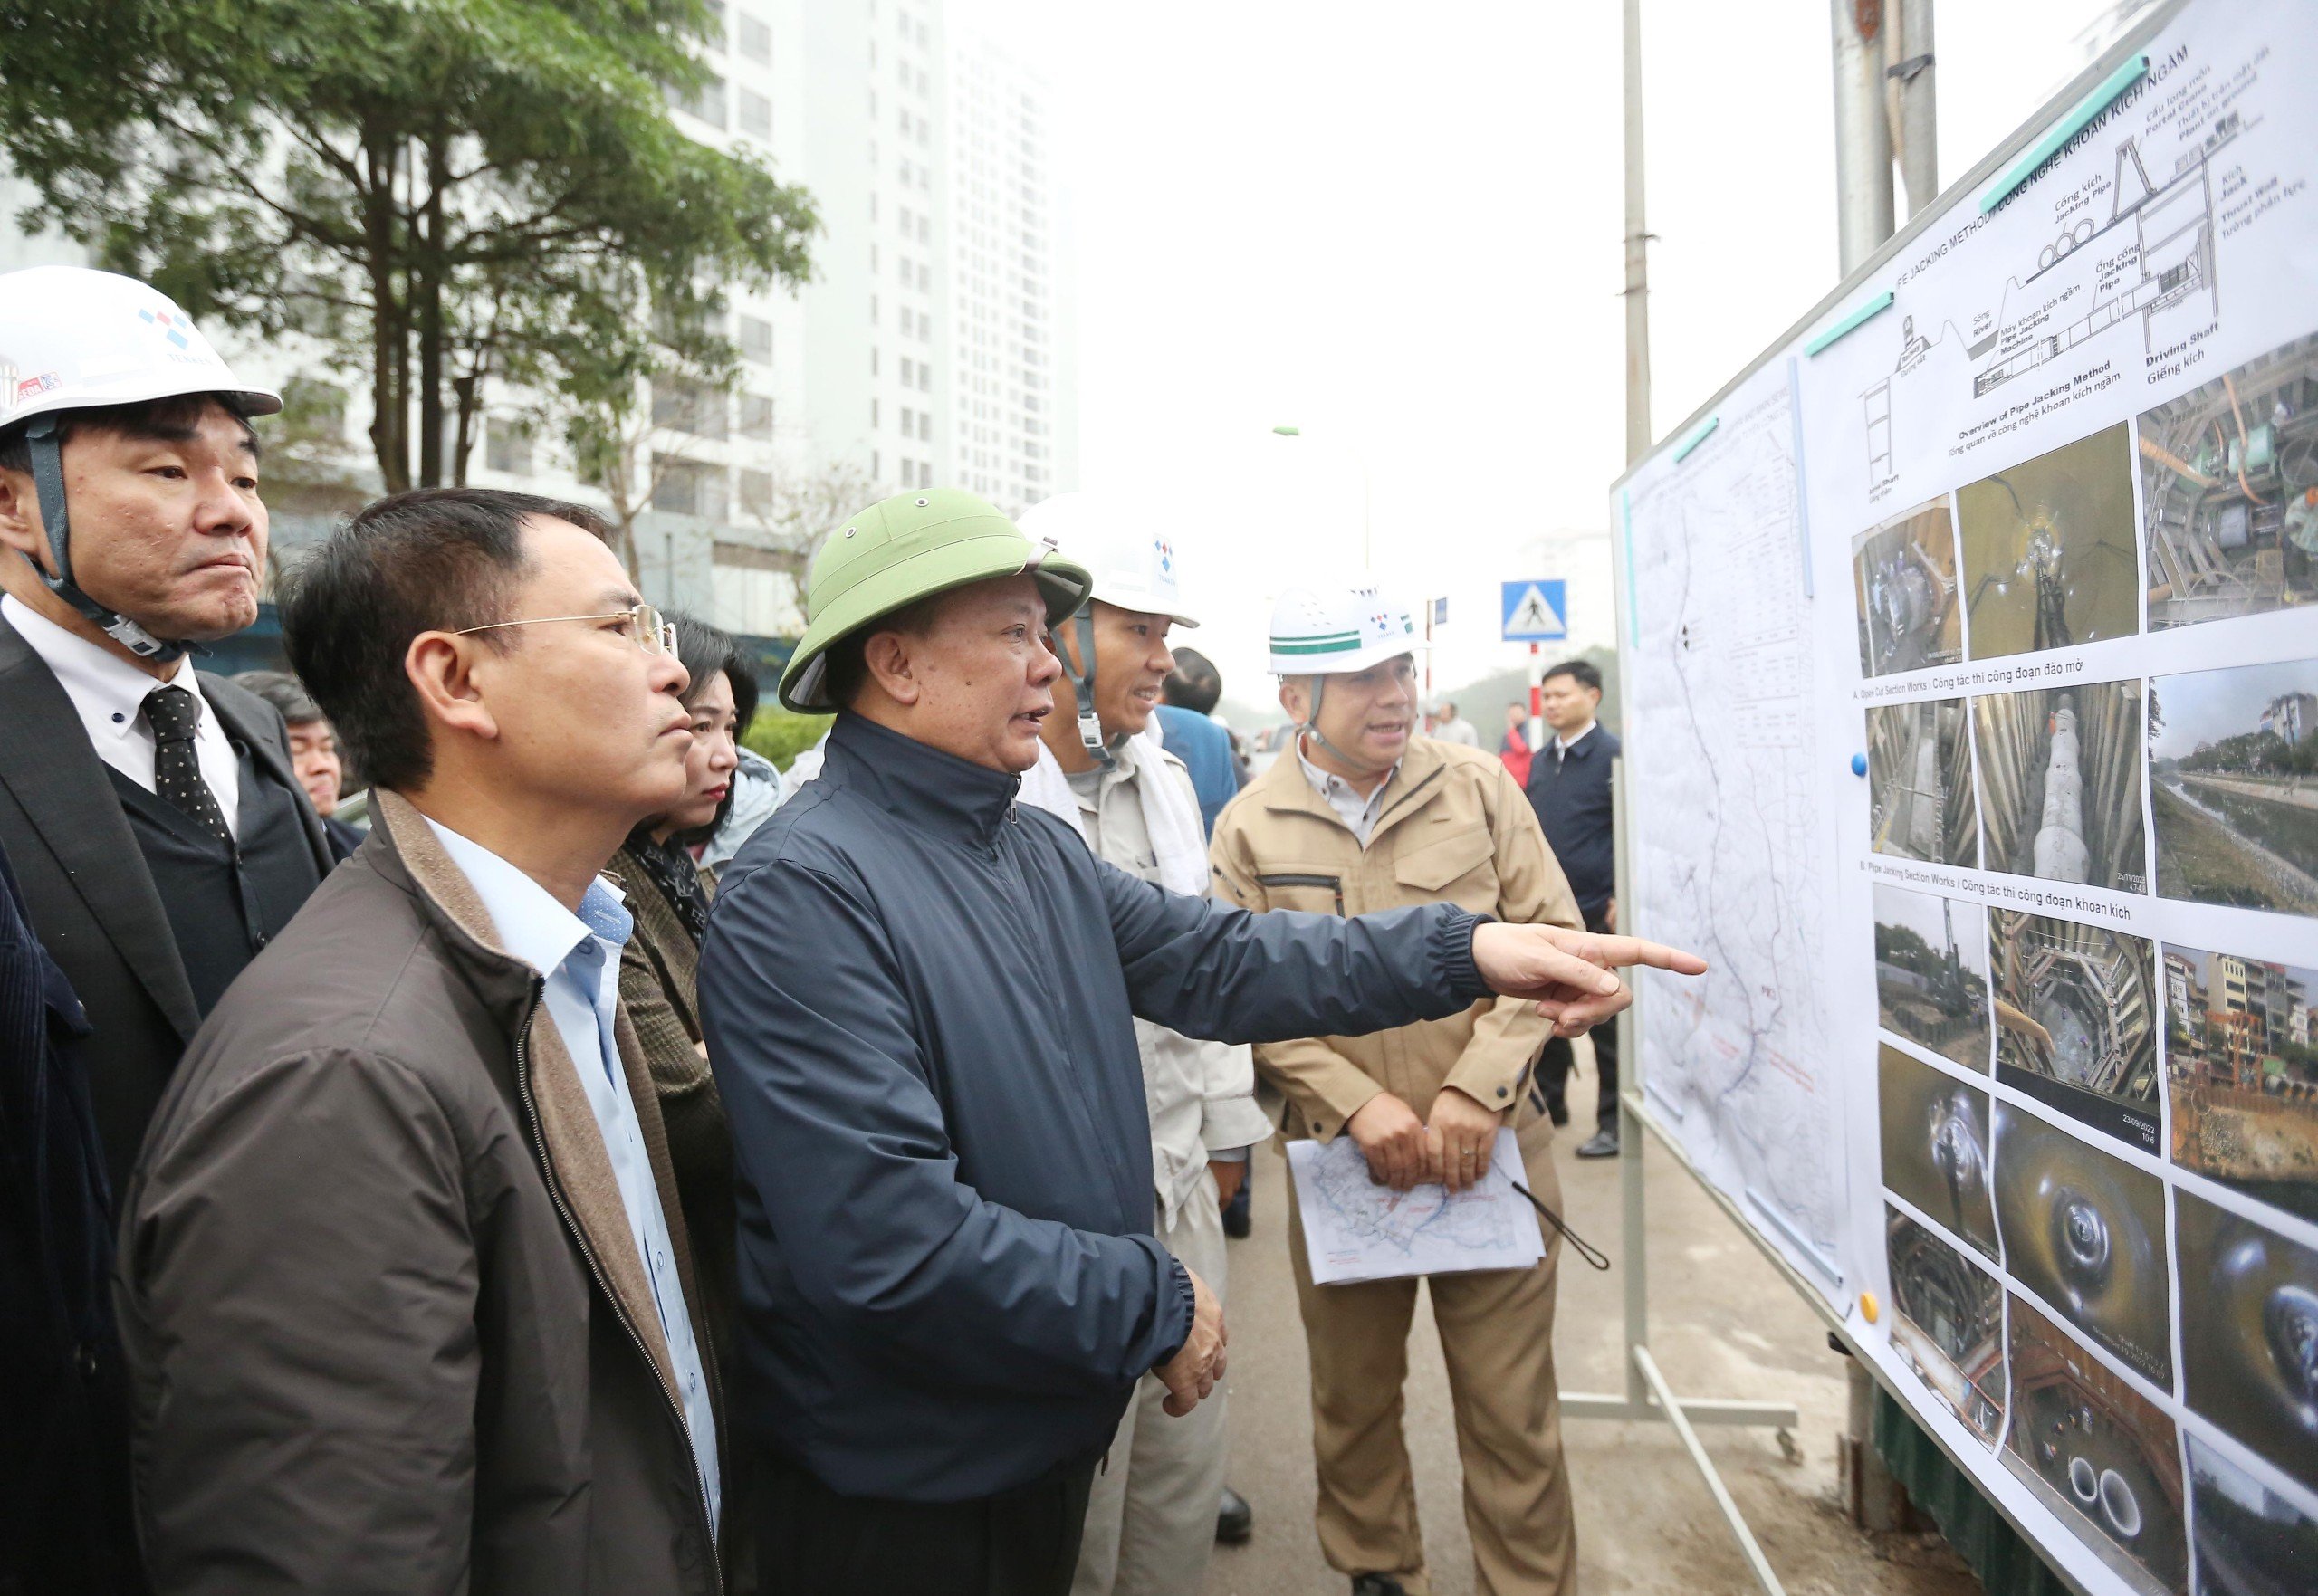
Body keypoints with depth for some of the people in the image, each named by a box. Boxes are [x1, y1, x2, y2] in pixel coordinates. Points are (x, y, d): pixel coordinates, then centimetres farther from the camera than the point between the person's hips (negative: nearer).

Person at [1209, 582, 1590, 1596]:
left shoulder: (1478, 787, -1)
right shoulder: (1250, 828, -3)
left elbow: (1551, 939, -2)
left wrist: (1474, 1091, -13)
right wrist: (1355, 1103, -17)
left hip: (1491, 1152, 0)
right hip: (1339, 1159, 0)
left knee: (1512, 1410, 9)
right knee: (1353, 1404, 17)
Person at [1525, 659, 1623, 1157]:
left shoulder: (1612, 755, -8)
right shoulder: (1541, 760, 12)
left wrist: (1621, 898, -15)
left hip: (1596, 910, -7)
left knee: (1605, 1020, 2)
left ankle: (1614, 1122, 14)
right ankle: (1548, 1103, 27)